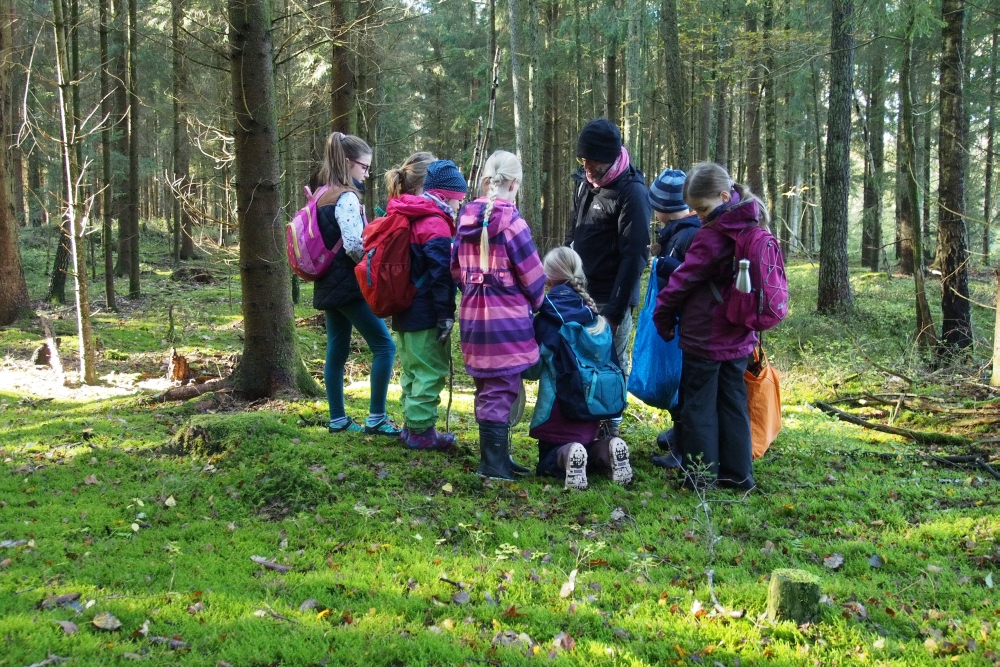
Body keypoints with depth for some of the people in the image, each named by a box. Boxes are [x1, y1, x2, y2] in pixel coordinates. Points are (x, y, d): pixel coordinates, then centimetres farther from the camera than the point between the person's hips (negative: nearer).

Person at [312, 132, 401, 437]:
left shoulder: (324, 197, 13)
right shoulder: (346, 197, -15)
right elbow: (354, 245, -22)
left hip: (329, 285, 9)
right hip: (349, 285, -9)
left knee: (336, 351, 11)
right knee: (384, 345, -5)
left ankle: (338, 419, 17)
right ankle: (376, 418, -4)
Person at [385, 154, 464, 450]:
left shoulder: (402, 218, 13)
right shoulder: (435, 223, -15)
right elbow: (441, 274, -21)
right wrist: (446, 315, -20)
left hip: (403, 311, 9)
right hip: (426, 314, -9)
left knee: (413, 369, 18)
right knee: (431, 371, -1)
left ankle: (411, 425, 26)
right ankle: (420, 431, 2)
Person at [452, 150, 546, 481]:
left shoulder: (466, 220, 6)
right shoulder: (510, 221, -13)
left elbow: (457, 271, 12)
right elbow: (532, 275, -8)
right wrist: (536, 302, 10)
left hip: (472, 318, 7)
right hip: (507, 320, -7)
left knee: (487, 390, 16)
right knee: (501, 391, 0)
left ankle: (497, 456, 26)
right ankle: (493, 463, 4)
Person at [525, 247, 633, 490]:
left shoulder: (546, 319, -11)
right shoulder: (596, 319, 2)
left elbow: (532, 369, -2)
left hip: (557, 408, -4)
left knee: (549, 462, 14)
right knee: (585, 448, 26)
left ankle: (565, 456, -22)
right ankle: (606, 451, -8)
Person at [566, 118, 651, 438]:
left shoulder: (632, 192, -13)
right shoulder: (584, 182, 10)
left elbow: (633, 257, -16)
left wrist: (614, 311, -18)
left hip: (610, 300, -7)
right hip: (579, 295, 7)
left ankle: (609, 433, 11)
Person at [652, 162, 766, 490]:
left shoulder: (711, 236, -19)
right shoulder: (753, 227, 5)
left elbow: (683, 279, -11)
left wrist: (662, 313, 2)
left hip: (705, 338, -7)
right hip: (739, 337, 8)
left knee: (699, 405, 4)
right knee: (733, 402, 14)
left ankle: (702, 475, 8)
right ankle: (738, 473, 19)